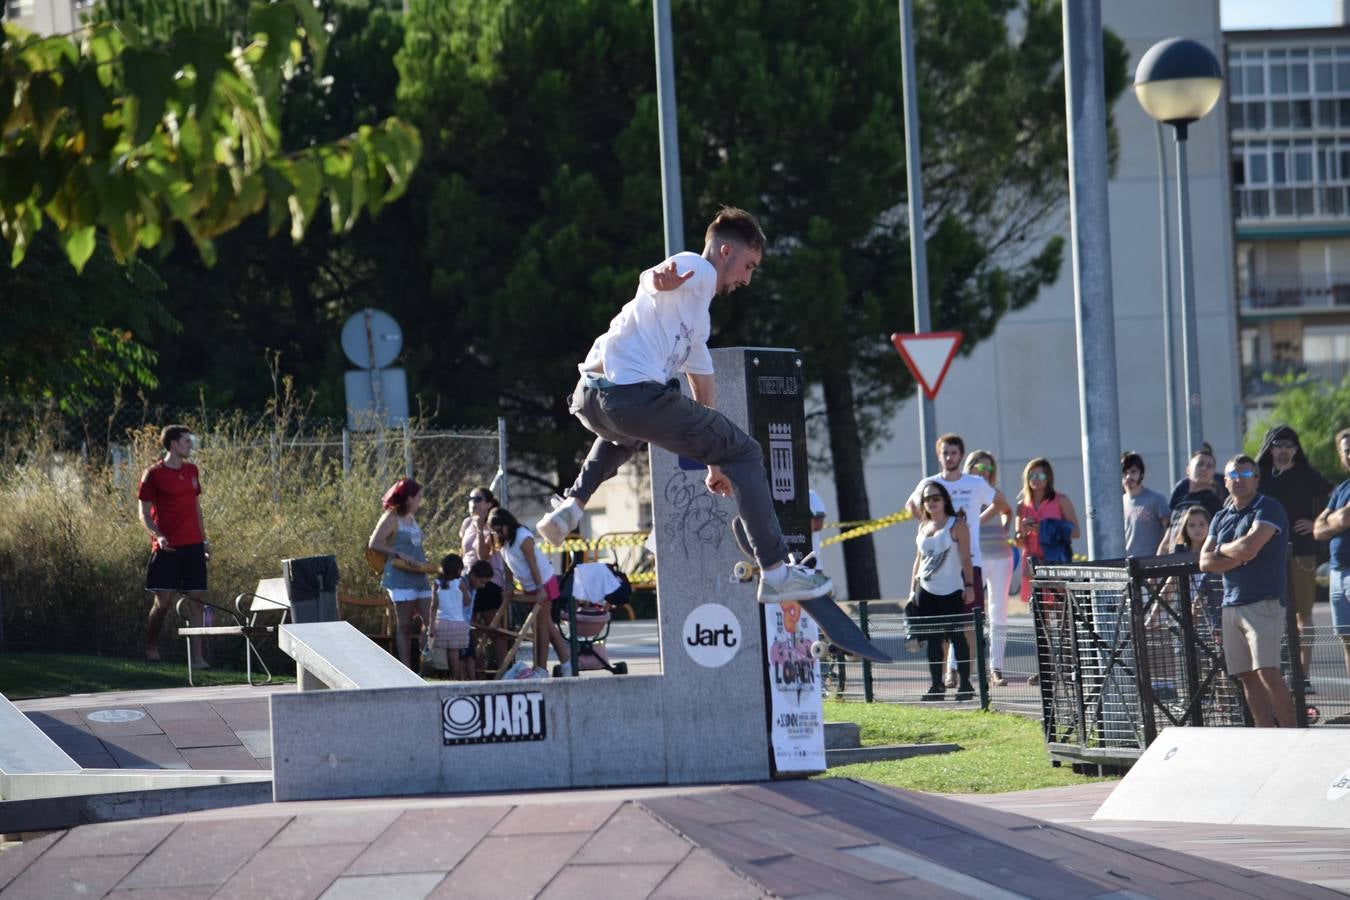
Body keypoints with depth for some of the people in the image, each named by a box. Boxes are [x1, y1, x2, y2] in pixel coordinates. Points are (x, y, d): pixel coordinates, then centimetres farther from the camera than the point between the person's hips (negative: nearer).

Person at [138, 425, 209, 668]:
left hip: (193, 546, 5)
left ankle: (197, 657, -2)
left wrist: (204, 538, 17)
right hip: (167, 547, -5)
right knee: (163, 601, -3)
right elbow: (143, 512, -5)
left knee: (196, 600, -1)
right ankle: (151, 647, 19)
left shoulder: (192, 471, 13)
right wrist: (157, 535, -20)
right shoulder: (154, 474, -5)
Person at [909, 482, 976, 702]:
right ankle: (936, 685, 9)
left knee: (956, 636, -3)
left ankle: (965, 684, 1)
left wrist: (969, 585, -14)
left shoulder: (956, 525, -2)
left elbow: (965, 558, -6)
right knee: (932, 639, 5)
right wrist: (913, 590, 14)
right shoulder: (923, 527, 14)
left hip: (951, 591, -5)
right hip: (926, 591, 5)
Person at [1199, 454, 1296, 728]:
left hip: (1264, 602, -7)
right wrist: (1239, 558, -7)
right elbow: (1205, 562, 8)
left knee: (1268, 673, -16)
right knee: (1247, 677, 4)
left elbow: (1249, 546, -19)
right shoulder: (1221, 517, 17)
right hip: (1231, 604, 7)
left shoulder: (1268, 509, -4)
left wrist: (1223, 549, 1)